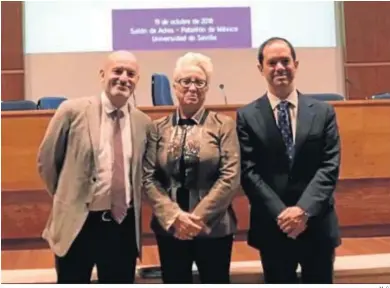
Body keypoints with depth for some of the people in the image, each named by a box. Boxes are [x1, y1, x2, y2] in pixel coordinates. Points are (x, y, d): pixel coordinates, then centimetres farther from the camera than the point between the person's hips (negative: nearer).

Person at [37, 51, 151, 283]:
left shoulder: (143, 122, 1)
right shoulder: (73, 111, -8)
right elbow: (47, 161, 1)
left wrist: (134, 206, 7)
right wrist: (68, 198, 7)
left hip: (124, 224, 3)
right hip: (77, 223, -3)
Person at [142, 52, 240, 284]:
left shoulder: (224, 125, 0)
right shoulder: (158, 128, 5)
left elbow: (231, 177, -8)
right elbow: (149, 178, 0)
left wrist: (199, 217, -14)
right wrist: (174, 216, -13)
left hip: (214, 227, -1)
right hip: (170, 227, 2)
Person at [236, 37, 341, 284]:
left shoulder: (323, 112, 3)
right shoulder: (247, 116, -1)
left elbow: (330, 166, -4)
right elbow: (249, 172, -7)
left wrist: (304, 209, -16)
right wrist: (280, 213, -15)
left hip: (318, 224, 1)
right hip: (272, 226, -1)